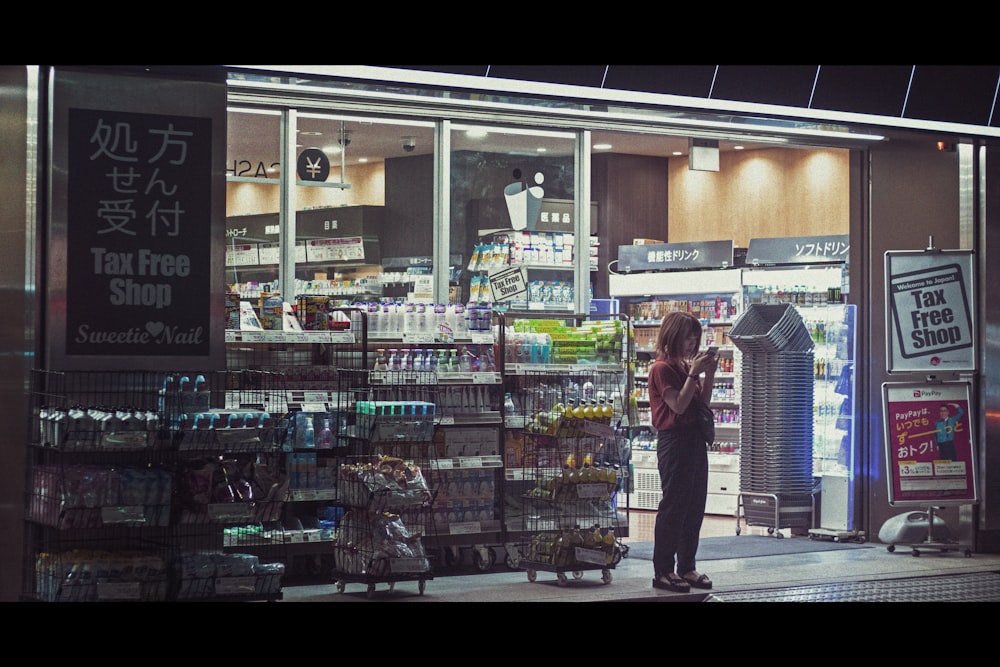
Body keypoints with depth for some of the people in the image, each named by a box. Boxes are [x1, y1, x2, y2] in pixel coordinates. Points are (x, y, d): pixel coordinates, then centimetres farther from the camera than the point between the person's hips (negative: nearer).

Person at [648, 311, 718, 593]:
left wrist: (708, 375, 3)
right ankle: (662, 571, -2)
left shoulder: (685, 366, 15)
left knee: (695, 506, 10)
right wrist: (694, 373, -16)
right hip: (674, 440, -9)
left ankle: (687, 567, 17)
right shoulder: (662, 368, -9)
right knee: (673, 506, -6)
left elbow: (703, 404, 15)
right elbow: (678, 405, -18)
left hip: (695, 440, 9)